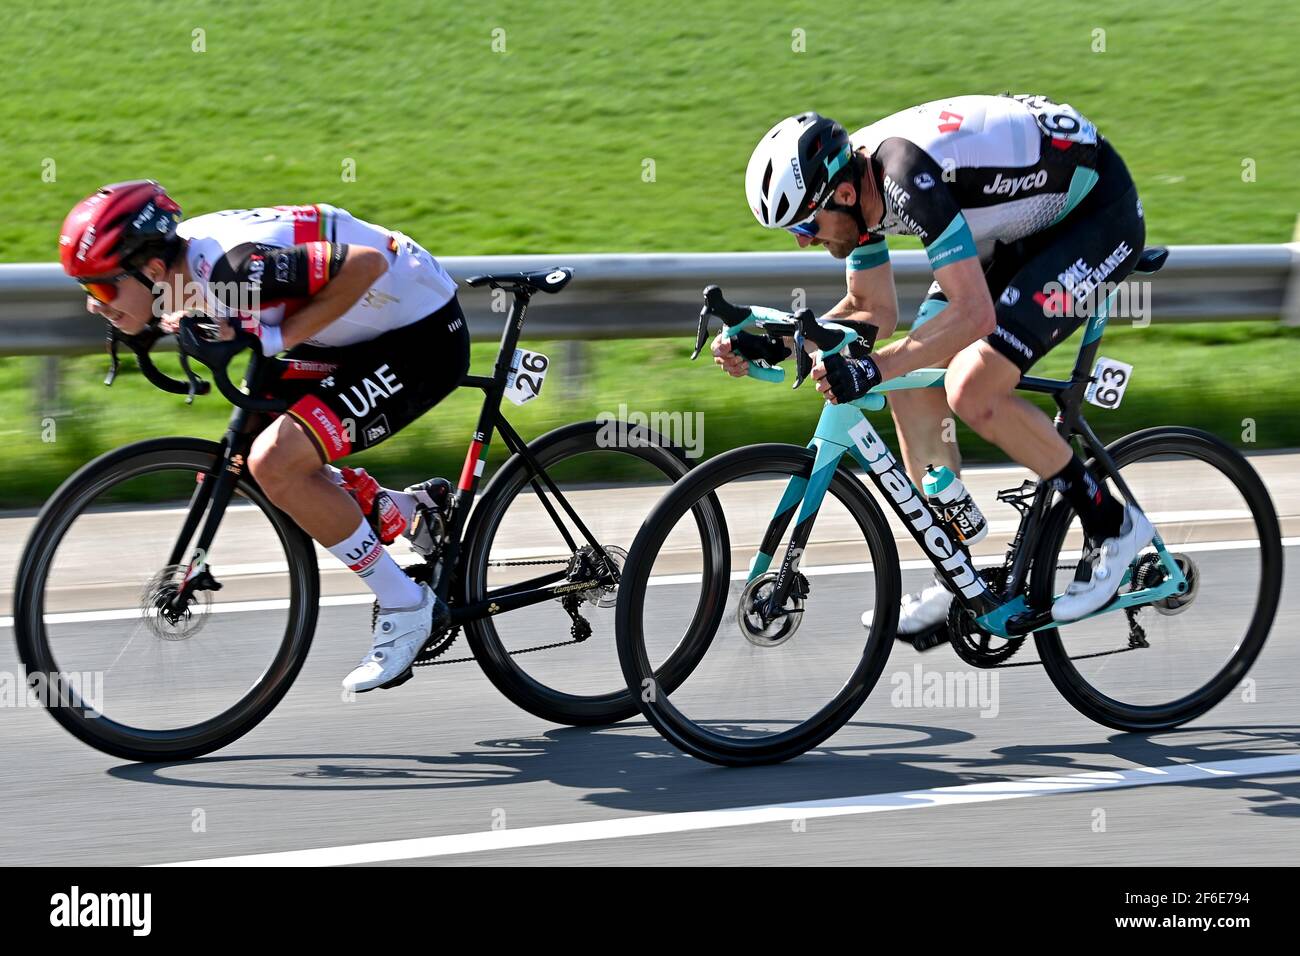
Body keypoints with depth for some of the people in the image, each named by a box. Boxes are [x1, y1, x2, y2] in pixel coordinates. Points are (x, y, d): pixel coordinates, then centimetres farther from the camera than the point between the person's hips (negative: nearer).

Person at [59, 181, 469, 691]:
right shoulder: (183, 248, -4)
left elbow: (367, 263, -33)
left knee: (276, 462, -20)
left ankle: (406, 607, -7)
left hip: (422, 337, -10)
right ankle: (396, 511, 18)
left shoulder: (235, 264, -30)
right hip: (371, 330, 10)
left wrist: (277, 337, -27)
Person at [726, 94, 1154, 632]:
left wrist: (873, 369, -46)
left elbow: (974, 313, -40)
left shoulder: (908, 177, -34)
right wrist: (773, 344, -6)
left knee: (973, 393, -21)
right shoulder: (849, 181, -6)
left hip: (1099, 212, -9)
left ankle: (1112, 525, -3)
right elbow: (874, 311, 6)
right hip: (1028, 219, 9)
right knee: (914, 390, -1)